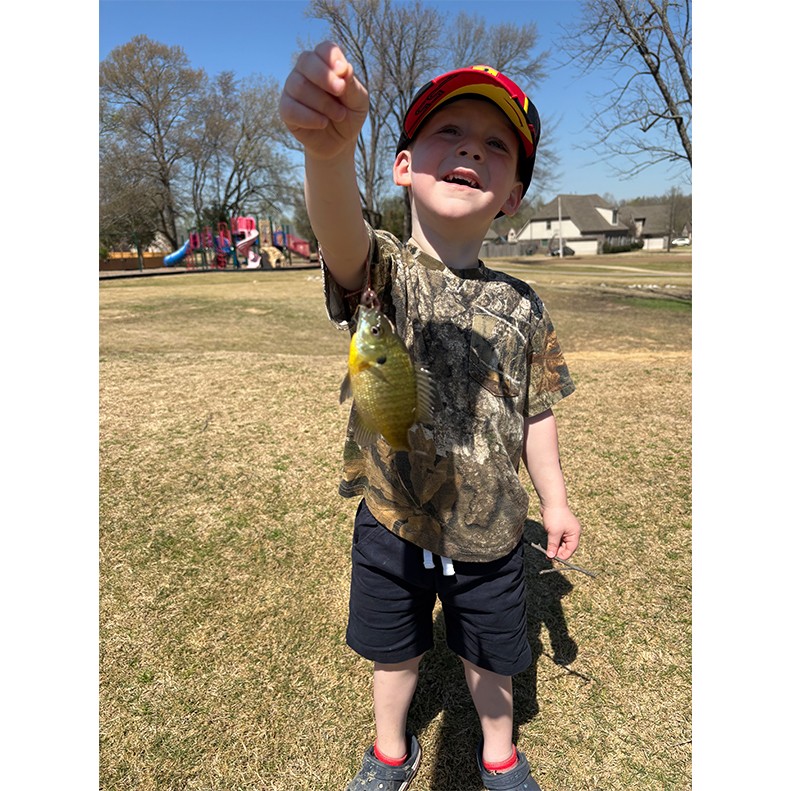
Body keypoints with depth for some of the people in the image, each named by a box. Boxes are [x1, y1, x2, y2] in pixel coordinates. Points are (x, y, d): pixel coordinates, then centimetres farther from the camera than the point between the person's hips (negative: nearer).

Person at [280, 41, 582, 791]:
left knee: (490, 655, 23)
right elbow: (342, 233, -39)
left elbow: (535, 413, 3)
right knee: (394, 648, 23)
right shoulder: (386, 271, -14)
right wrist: (329, 148, -59)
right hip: (393, 525, -1)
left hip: (490, 533, 2)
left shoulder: (521, 306, -6)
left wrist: (554, 500, 7)